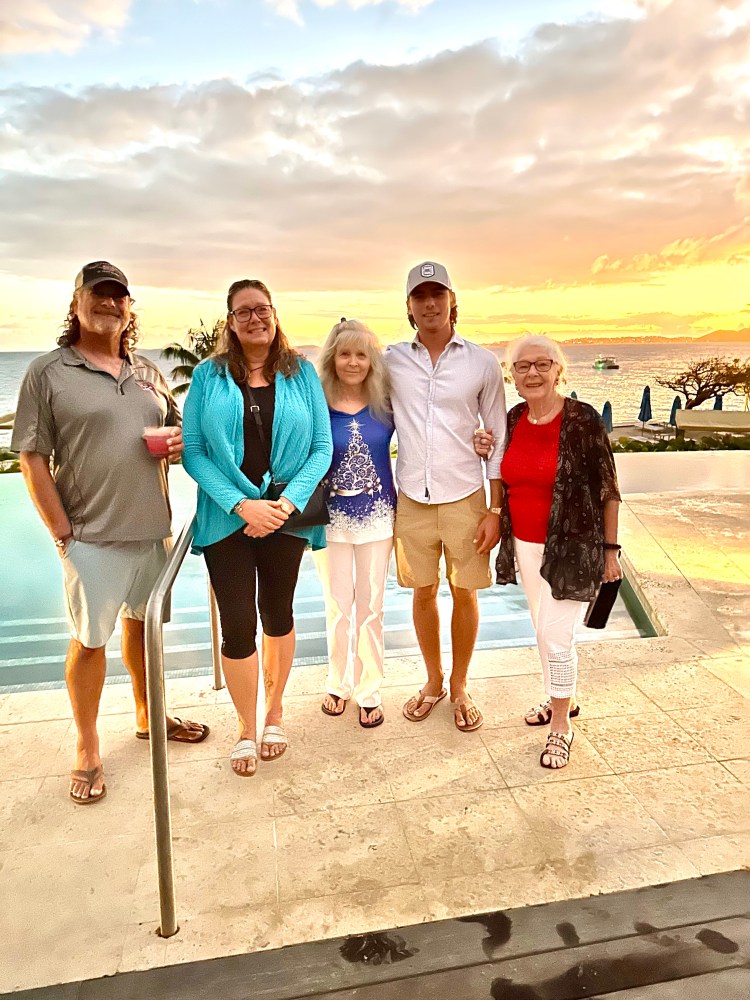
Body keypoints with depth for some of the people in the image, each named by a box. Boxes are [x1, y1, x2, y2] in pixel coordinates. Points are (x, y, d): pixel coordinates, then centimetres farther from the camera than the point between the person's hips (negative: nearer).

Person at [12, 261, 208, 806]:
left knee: (142, 622, 18)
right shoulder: (48, 372, -4)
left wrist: (180, 441, -4)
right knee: (90, 639, 5)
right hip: (92, 536, -5)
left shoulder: (148, 372, 11)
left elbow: (177, 425, 21)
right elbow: (32, 458, -7)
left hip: (153, 528, 5)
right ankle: (87, 750, 23)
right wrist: (62, 532, -12)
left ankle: (148, 715, 38)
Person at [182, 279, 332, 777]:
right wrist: (241, 504, -16)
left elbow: (322, 446, -2)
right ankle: (246, 729, 24)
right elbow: (193, 450, -5)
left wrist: (288, 501, -14)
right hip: (227, 518, -1)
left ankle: (275, 712, 37)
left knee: (278, 614, 15)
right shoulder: (208, 376, 0)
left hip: (286, 516, 1)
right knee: (237, 624, 1)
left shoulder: (301, 373, 2)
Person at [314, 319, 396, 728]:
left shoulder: (386, 403, -3)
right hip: (331, 517, 0)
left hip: (377, 516, 1)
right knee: (337, 607, 12)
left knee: (370, 607, 9)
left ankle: (368, 690, 26)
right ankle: (338, 684, 33)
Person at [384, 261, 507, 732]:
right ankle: (433, 681, 34)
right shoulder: (392, 361, 2)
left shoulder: (482, 363, -1)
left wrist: (495, 509, -4)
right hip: (412, 499, 1)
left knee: (464, 593, 10)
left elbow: (499, 440, 0)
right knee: (423, 592, 13)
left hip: (465, 499, -1)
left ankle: (460, 686, 30)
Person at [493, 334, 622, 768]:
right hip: (526, 546, 6)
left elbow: (609, 490, -9)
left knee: (556, 635, -3)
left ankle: (561, 727, 17)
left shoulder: (583, 420, -14)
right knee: (545, 630, 17)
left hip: (571, 548, -5)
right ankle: (562, 699, 40)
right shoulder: (514, 420, 2)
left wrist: (610, 549, -8)